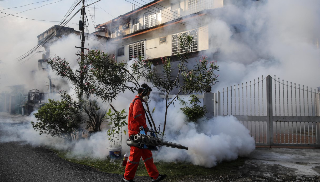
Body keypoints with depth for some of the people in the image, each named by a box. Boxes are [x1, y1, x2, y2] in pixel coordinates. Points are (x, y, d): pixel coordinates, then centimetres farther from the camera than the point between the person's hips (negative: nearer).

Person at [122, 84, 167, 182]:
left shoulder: (139, 102, 21)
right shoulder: (137, 102, -13)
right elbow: (137, 115, -28)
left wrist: (144, 127, 13)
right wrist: (145, 126, -18)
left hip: (139, 133, 11)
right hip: (136, 133, -11)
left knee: (147, 155, 12)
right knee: (135, 155, -2)